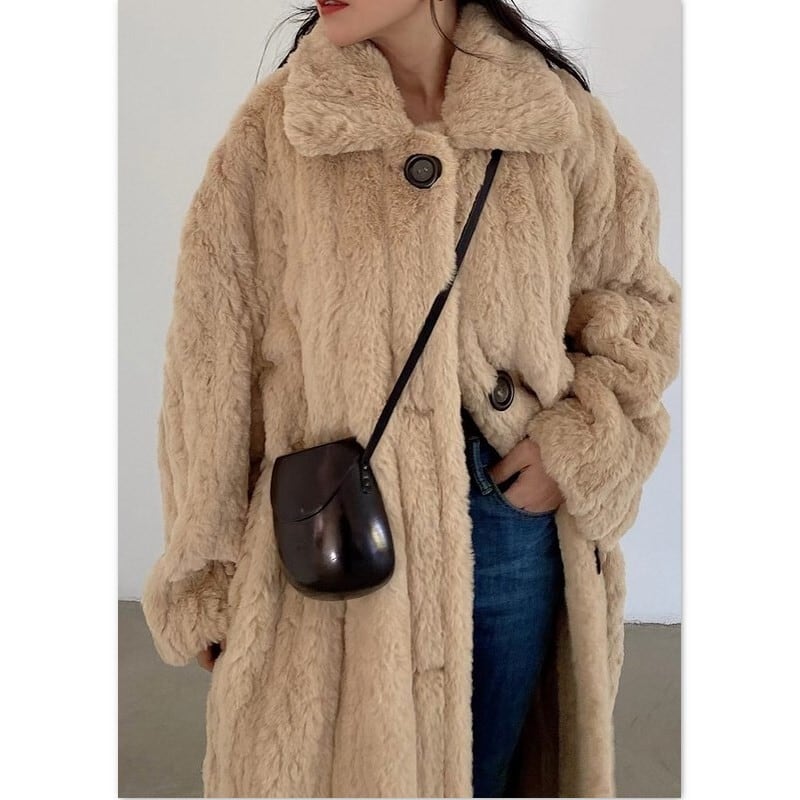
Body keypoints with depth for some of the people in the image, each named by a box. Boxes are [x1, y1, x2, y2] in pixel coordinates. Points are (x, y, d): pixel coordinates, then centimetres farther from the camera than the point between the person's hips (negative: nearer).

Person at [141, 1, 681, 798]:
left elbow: (637, 298, 10)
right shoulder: (271, 131, -7)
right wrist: (208, 590, 0)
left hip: (517, 524, 2)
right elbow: (212, 372, -3)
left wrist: (581, 443, -7)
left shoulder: (558, 115, -3)